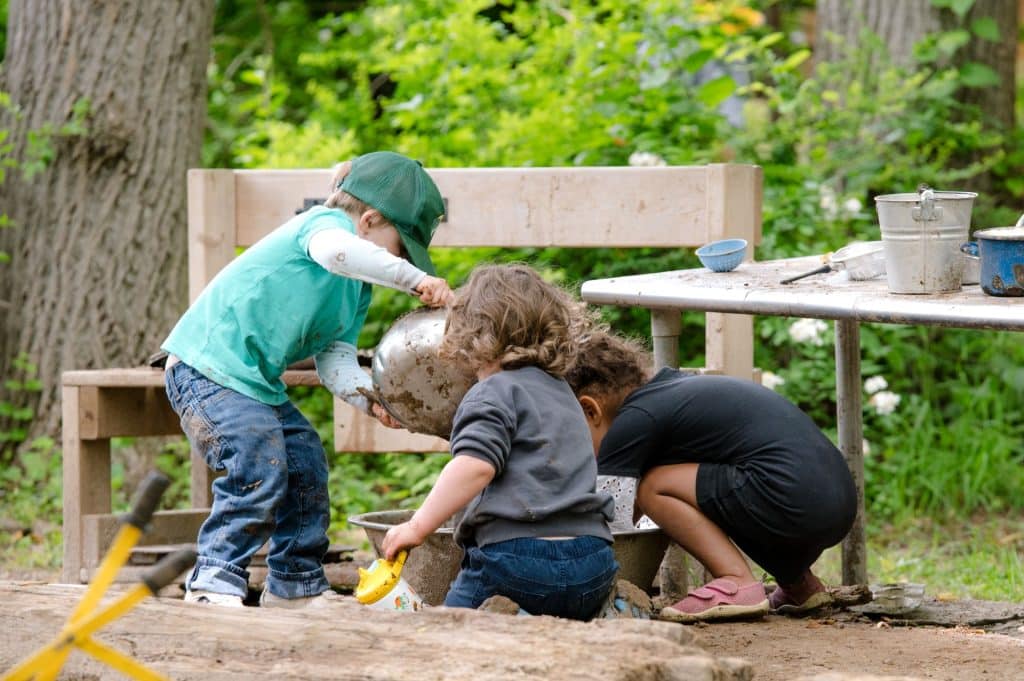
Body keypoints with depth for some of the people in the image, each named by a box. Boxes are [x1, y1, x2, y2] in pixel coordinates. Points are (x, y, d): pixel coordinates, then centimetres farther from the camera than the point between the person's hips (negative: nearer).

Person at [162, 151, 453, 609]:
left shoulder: (358, 287, 16)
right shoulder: (325, 222, -12)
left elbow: (335, 358, 10)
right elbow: (333, 250, -38)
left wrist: (371, 398, -9)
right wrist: (417, 280, -36)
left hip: (255, 380, 11)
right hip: (207, 365, -11)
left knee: (306, 465, 15)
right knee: (260, 467, -21)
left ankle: (296, 585, 27)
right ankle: (215, 582, -16)